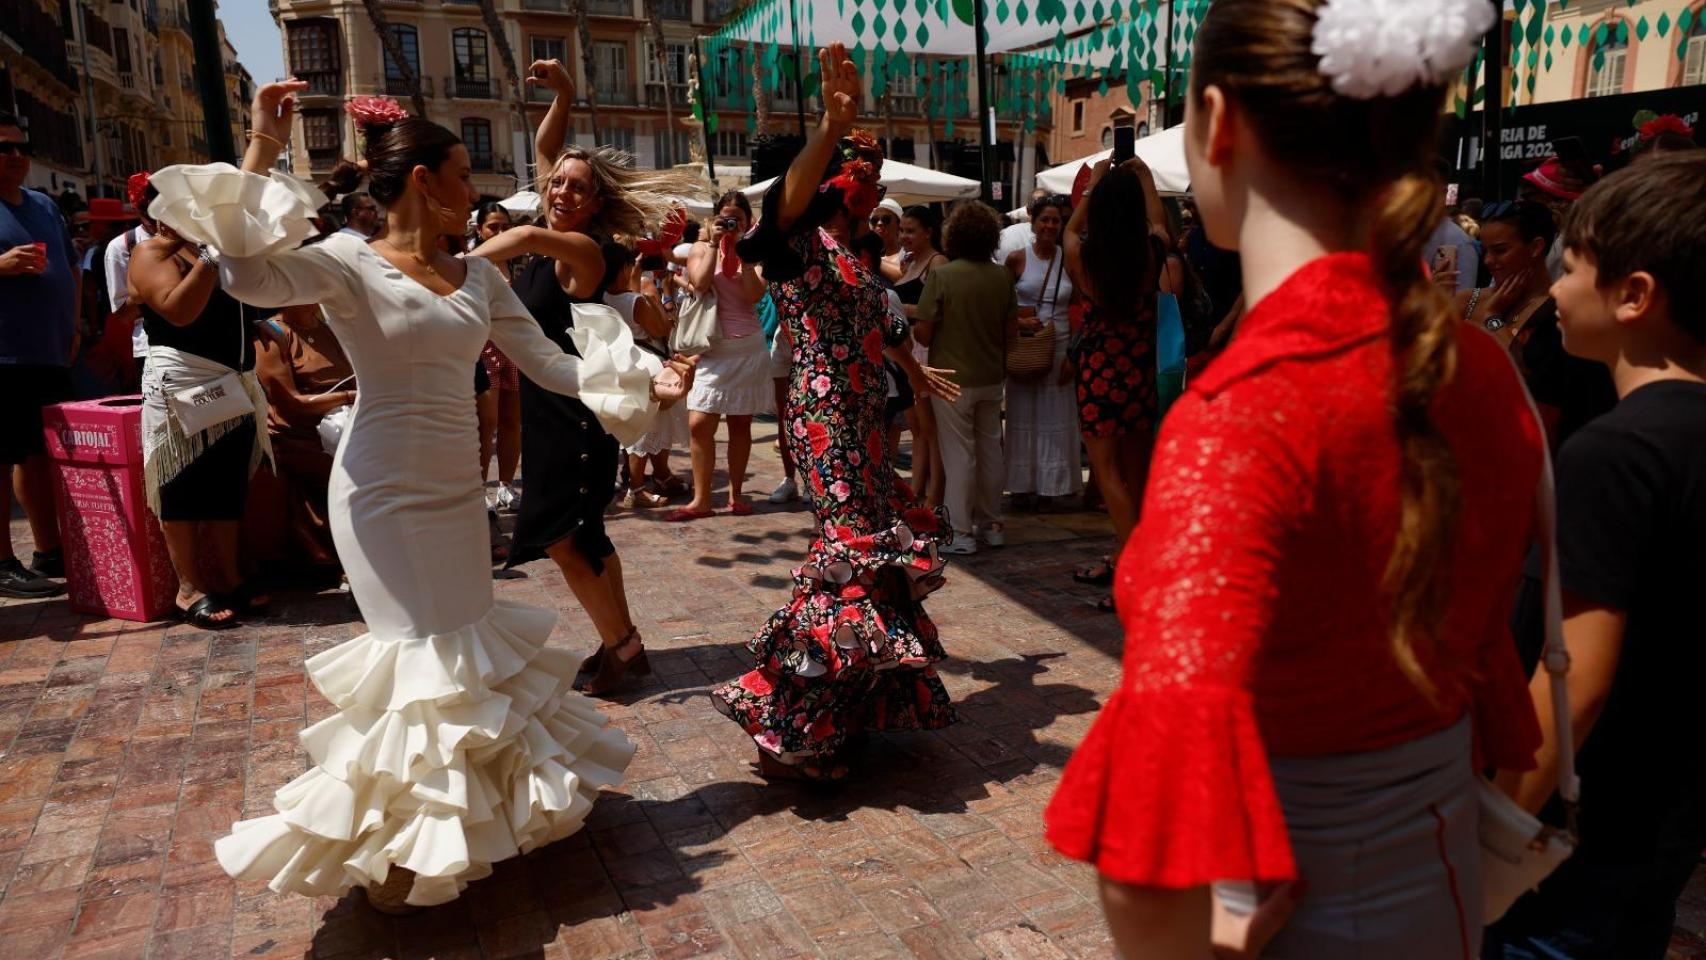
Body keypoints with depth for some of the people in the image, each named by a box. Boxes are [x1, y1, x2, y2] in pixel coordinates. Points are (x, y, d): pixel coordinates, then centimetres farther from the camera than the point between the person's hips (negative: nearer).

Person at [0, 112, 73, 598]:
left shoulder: (45, 205, 17)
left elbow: (71, 269, 24)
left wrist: (72, 327, 16)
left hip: (51, 354, 7)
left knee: (42, 453, 14)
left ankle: (49, 552, 23)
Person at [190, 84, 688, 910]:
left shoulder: (480, 275, 7)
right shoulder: (351, 264, -11)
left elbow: (550, 364, 7)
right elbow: (245, 274, -29)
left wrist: (643, 382, -1)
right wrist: (262, 148, -25)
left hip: (457, 490, 7)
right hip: (387, 493, -6)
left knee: (467, 651, 14)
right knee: (426, 663, -1)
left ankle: (459, 820, 35)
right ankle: (397, 851, 20)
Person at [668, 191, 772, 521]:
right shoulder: (702, 248, 5)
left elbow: (754, 295, -12)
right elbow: (699, 284, -14)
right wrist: (715, 244, -11)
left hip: (747, 346, 1)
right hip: (710, 348, 0)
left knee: (740, 424, 8)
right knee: (699, 424, -8)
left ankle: (736, 494, 18)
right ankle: (700, 500, -1)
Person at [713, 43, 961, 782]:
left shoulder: (850, 253, 18)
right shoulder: (804, 240, -9)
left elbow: (883, 320, 35)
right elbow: (792, 193, -34)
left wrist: (917, 374, 49)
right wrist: (833, 127, -51)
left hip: (860, 417, 10)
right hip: (826, 414, -10)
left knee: (880, 541, 14)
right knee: (854, 547, -12)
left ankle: (846, 709, 29)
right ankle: (786, 723, -3)